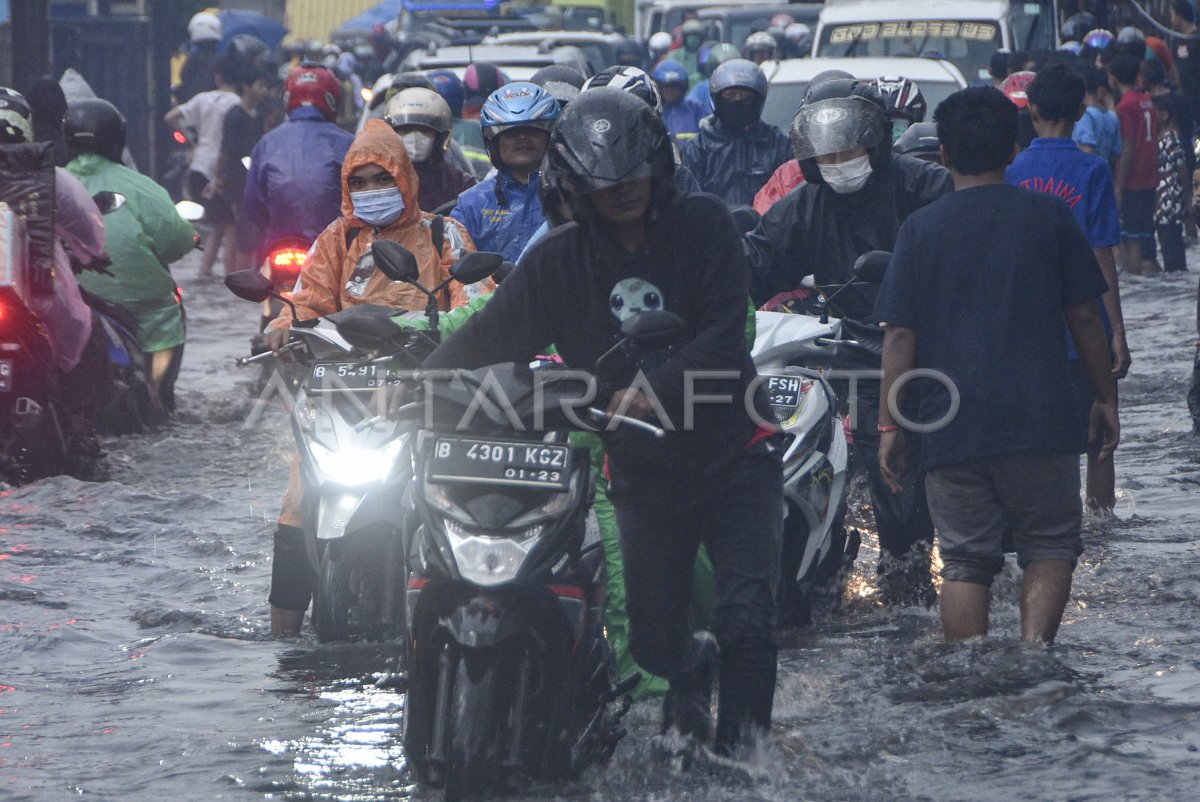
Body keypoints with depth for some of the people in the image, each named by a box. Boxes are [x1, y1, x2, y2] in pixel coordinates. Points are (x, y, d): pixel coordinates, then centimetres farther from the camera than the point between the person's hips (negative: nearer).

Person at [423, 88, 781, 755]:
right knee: (653, 641, 2)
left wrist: (655, 389, -28)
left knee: (748, 618, -17)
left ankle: (742, 751, -4)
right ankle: (693, 670, 36)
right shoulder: (560, 260, 4)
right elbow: (491, 335, 3)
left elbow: (725, 337, -14)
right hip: (643, 470, 3)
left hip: (734, 454, -3)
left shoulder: (703, 225, -4)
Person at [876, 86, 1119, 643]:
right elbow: (1084, 314, 5)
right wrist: (1105, 398, 15)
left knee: (965, 561, 7)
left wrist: (889, 424, 5)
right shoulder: (1047, 216, 2)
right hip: (1041, 422, -1)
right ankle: (1033, 646, -12)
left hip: (951, 426, 1)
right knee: (1050, 545, 10)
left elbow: (900, 334, -1)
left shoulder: (920, 229, 1)